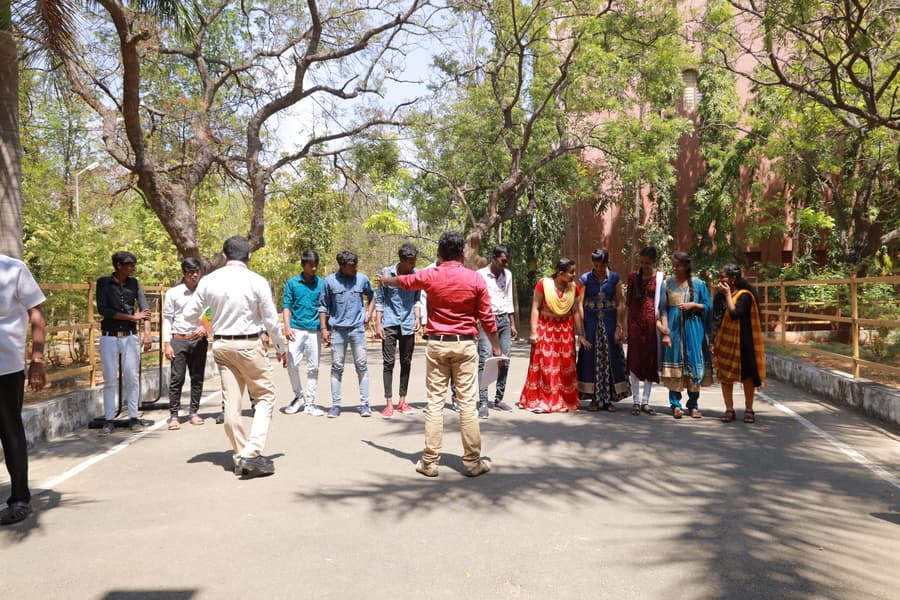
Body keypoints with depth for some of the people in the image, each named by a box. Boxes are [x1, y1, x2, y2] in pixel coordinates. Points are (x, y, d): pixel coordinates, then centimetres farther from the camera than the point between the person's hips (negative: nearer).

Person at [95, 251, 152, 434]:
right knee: (110, 379, 2)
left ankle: (133, 417, 10)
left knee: (132, 377, 3)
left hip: (130, 336, 2)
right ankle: (109, 420, 7)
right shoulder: (104, 283, 0)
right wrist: (131, 317, -10)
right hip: (109, 337, -2)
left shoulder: (134, 284, 8)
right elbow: (102, 309, -8)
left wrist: (147, 333, -11)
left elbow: (145, 309, 1)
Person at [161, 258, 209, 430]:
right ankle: (173, 415, 3)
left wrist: (205, 328, -10)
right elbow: (167, 319, 3)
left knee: (197, 378, 7)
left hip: (199, 340, 2)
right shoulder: (173, 293, 3)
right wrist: (166, 343, -3)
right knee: (176, 378, -3)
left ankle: (194, 412, 17)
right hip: (179, 340, -2)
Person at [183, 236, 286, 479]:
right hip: (248, 345, -4)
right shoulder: (256, 281, -10)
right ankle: (252, 454, -6)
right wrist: (281, 348, 8)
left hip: (221, 345, 4)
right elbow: (271, 321, -6)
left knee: (231, 401, 10)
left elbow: (189, 315, 6)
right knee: (265, 395, 7)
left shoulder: (208, 281, 0)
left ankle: (240, 456, 19)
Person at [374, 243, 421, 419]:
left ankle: (402, 401, 19)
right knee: (388, 363, -3)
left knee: (406, 363, 9)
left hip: (408, 325, 3)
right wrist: (378, 324, -6)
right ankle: (389, 403, 1)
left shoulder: (416, 274, 1)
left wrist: (417, 318, 1)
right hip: (389, 324, -3)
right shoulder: (387, 272, -6)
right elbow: (379, 299, -1)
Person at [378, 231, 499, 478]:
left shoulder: (429, 276, 0)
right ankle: (472, 462, 7)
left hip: (437, 344, 1)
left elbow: (403, 280, 21)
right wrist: (496, 347, 11)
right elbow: (487, 318, 0)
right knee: (467, 402, 1)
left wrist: (386, 280, 43)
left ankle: (430, 462, 9)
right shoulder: (475, 279, -4)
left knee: (435, 402, 5)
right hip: (465, 345, -1)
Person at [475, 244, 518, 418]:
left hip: (504, 319, 6)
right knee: (485, 360, -13)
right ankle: (483, 402, -13)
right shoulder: (481, 275, -6)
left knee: (504, 361, 4)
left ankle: (499, 399, 14)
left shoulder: (507, 274, 11)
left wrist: (512, 324, 15)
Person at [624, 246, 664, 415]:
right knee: (634, 360, 0)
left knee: (651, 360, 4)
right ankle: (636, 401, 7)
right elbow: (628, 302, 7)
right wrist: (625, 325, 3)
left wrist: (660, 322, -6)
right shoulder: (633, 277, 5)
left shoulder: (661, 277, 1)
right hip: (635, 321, 1)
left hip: (652, 322, -1)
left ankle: (645, 401, 13)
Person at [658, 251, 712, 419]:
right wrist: (665, 332, -7)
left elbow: (708, 307, 6)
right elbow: (663, 309, 1)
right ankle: (675, 405, 7)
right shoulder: (668, 283, 3)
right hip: (673, 328, 0)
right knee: (674, 364, 0)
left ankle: (693, 405, 13)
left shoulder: (698, 284, 3)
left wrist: (693, 305, -12)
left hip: (693, 329, 0)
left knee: (693, 365, 2)